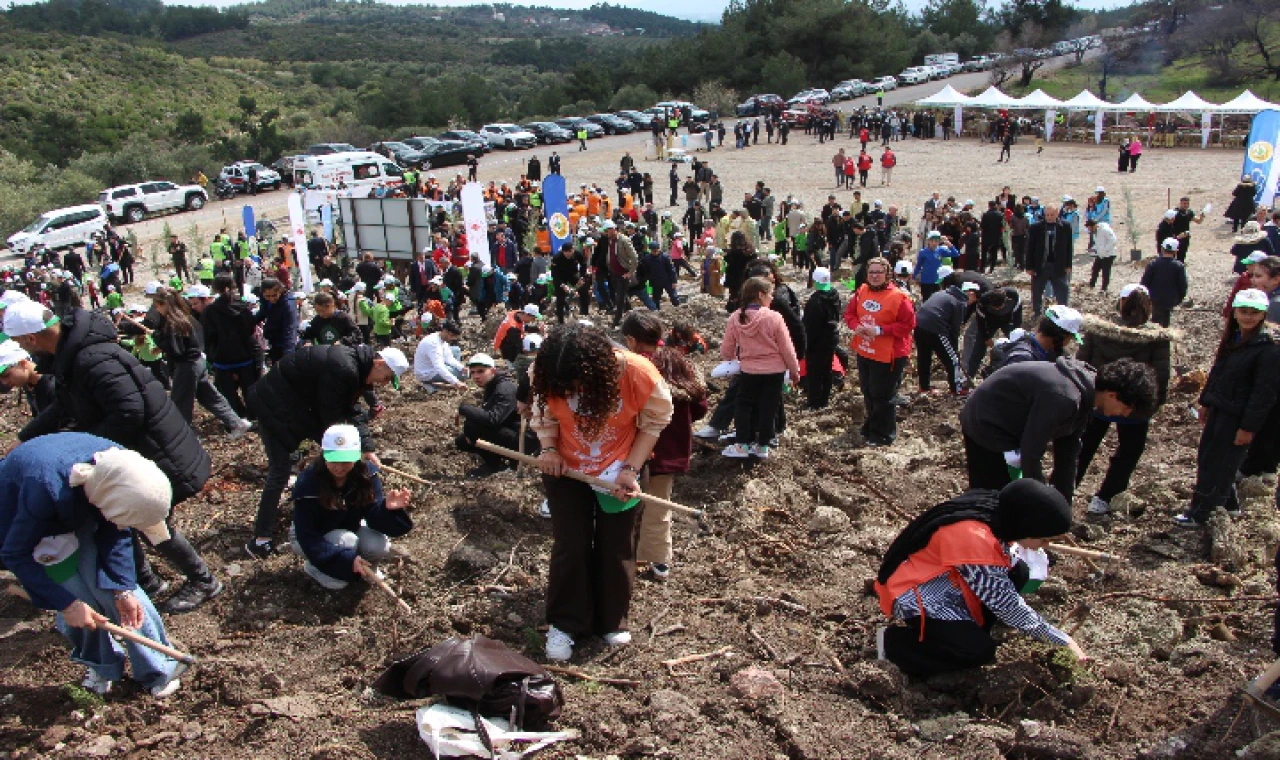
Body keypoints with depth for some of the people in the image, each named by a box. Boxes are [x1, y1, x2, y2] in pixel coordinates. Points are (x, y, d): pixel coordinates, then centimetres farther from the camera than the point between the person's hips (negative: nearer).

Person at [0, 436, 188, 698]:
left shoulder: (118, 466, -29)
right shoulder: (46, 490, -44)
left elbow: (116, 532, -12)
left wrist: (123, 590, -19)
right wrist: (67, 604, -25)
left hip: (78, 512, 3)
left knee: (110, 583, -9)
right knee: (82, 600, -10)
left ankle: (158, 667, 5)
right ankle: (101, 665, 19)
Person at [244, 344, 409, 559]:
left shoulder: (355, 367, 3)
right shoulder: (343, 369, -29)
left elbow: (351, 411, 7)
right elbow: (332, 418, -22)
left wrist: (367, 448, 0)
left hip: (299, 402, 10)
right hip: (275, 404, -10)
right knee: (280, 469, -12)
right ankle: (260, 539, -6)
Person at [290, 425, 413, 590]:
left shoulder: (367, 473, -21)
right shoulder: (308, 482, -30)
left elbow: (374, 516, -24)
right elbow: (307, 537, -29)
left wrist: (387, 508, -48)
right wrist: (346, 558, -40)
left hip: (350, 529, 3)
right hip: (314, 539, -3)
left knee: (379, 545, -26)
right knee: (345, 542, -33)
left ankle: (364, 565, 8)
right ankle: (314, 566, -2)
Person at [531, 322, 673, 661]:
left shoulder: (639, 374, -29)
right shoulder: (549, 375, -24)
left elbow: (654, 422, -11)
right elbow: (544, 413, -3)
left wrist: (631, 470, -17)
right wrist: (548, 449, -20)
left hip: (618, 475, 0)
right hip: (566, 471, 1)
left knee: (616, 549, 10)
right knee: (570, 547, 3)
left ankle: (612, 621, 31)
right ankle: (565, 624, 21)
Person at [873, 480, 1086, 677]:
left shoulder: (997, 510, -10)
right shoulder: (973, 537, -33)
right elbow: (1004, 604, -24)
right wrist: (1059, 638, -14)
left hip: (944, 578, 9)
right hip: (914, 591, -9)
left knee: (1017, 572, -2)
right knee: (980, 650, -18)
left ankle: (968, 628, 5)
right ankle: (894, 643, -4)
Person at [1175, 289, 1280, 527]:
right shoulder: (1233, 338, 7)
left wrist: (1249, 426, -18)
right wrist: (1206, 402, 17)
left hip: (1238, 417, -8)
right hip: (1219, 409, 8)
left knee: (1216, 465, 1)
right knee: (1206, 458, 17)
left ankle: (1198, 514, 13)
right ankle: (1229, 503, 36)